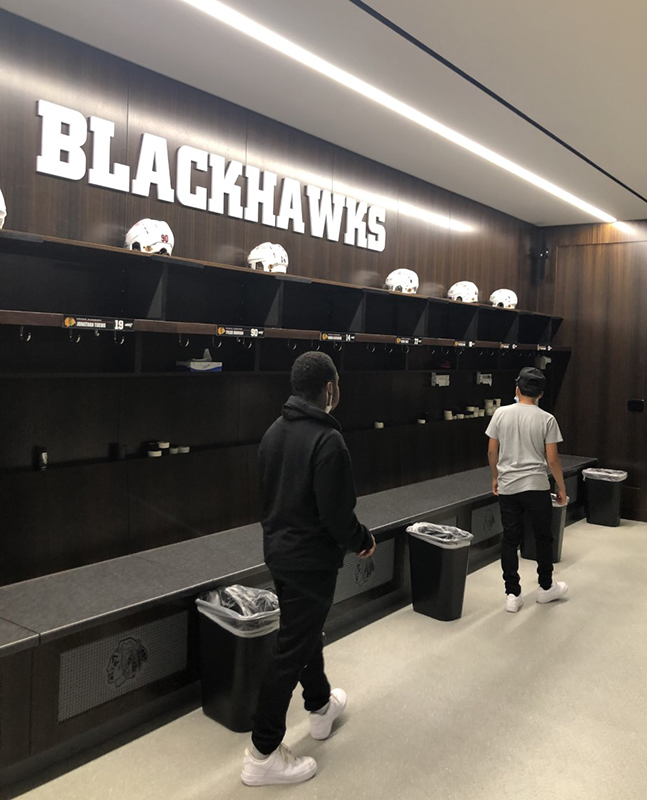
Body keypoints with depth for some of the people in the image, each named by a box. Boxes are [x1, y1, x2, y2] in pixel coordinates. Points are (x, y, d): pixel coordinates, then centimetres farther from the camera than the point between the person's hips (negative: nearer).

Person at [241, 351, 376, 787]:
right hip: (311, 558, -9)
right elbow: (336, 512, -23)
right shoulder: (327, 440, -23)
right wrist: (363, 540, -5)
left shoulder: (274, 431, 3)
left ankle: (321, 706, 47)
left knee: (305, 631, 26)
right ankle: (263, 754, 13)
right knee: (291, 650, 2)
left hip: (278, 550, 9)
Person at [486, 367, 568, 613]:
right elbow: (552, 458, -7)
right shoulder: (546, 419, -7)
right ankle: (546, 587, 29)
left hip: (507, 488, 2)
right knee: (543, 537, 16)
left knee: (510, 540, 8)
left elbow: (492, 450, 2)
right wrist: (561, 486, 6)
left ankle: (512, 594, 10)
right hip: (536, 487, -2)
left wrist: (495, 477, 17)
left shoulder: (501, 413, -1)